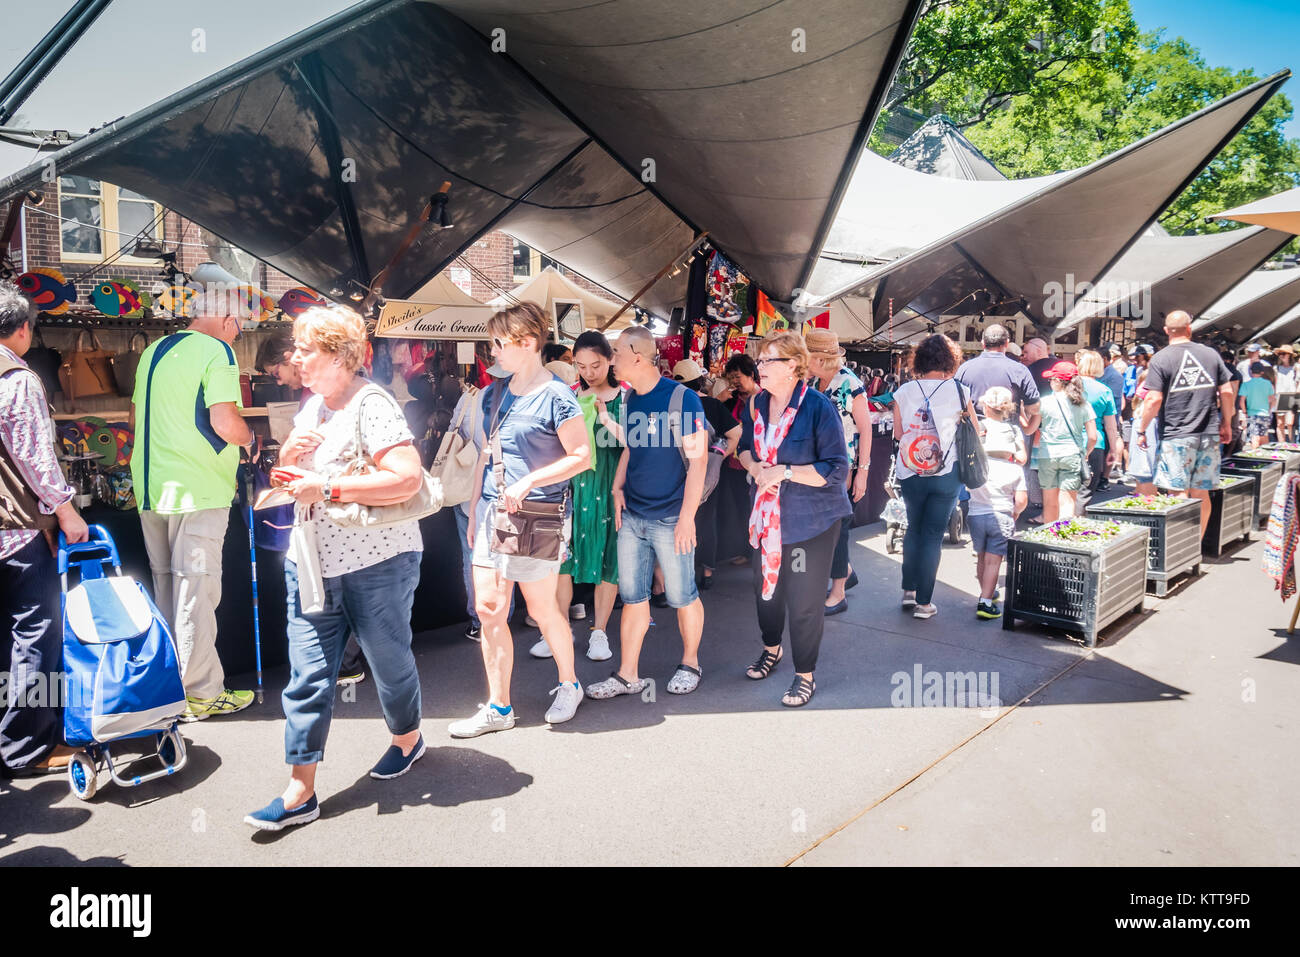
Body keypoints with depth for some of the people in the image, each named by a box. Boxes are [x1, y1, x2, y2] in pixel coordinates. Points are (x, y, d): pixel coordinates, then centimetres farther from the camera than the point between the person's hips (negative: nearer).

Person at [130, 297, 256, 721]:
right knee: (196, 591, -2)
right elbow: (225, 422, -19)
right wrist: (249, 439, 0)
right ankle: (201, 693, 5)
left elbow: (136, 418, 23)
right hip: (197, 490, -8)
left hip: (150, 485, 8)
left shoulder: (154, 351, 14)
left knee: (164, 587, 15)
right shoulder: (217, 352, -10)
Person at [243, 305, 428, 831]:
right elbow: (292, 474, 23)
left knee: (388, 661, 13)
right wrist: (288, 453, -1)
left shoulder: (371, 405, -16)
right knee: (308, 678, 5)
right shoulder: (312, 404, 10)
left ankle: (407, 737, 41)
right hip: (312, 564, 7)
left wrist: (326, 487, -24)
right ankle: (300, 792, 13)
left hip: (375, 565, -7)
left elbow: (408, 479, -28)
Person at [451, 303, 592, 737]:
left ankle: (569, 685, 32)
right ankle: (498, 707, 20)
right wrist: (474, 510, 16)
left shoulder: (556, 396, -11)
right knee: (489, 609, 7)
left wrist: (527, 482, -19)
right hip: (492, 510, 7)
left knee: (542, 608, 7)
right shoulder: (495, 393, 10)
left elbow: (582, 457, -12)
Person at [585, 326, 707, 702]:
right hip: (632, 517, 7)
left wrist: (687, 516, -17)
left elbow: (698, 459, -14)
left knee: (681, 596, 6)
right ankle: (627, 675, 18)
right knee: (632, 596, 10)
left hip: (670, 519, -6)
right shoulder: (631, 400, 9)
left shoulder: (682, 398, -12)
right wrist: (618, 488, 7)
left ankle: (690, 664, 26)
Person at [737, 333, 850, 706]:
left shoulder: (819, 406, -18)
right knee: (765, 586, 20)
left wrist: (783, 472, -22)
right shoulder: (756, 404, 2)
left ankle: (806, 674, 21)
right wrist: (755, 467, -6)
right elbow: (746, 447, 17)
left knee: (804, 599, 0)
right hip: (767, 514, 6)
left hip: (812, 519, -6)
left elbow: (837, 469, -19)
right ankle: (772, 647, 48)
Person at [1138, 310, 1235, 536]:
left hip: (1176, 436, -4)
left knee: (1180, 494, -1)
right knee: (1201, 494, 10)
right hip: (1209, 434, 4)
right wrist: (1226, 424, 19)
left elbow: (1154, 399, -12)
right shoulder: (1211, 354, 7)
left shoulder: (1160, 359, -5)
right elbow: (1227, 392, 7)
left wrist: (1142, 430, -2)